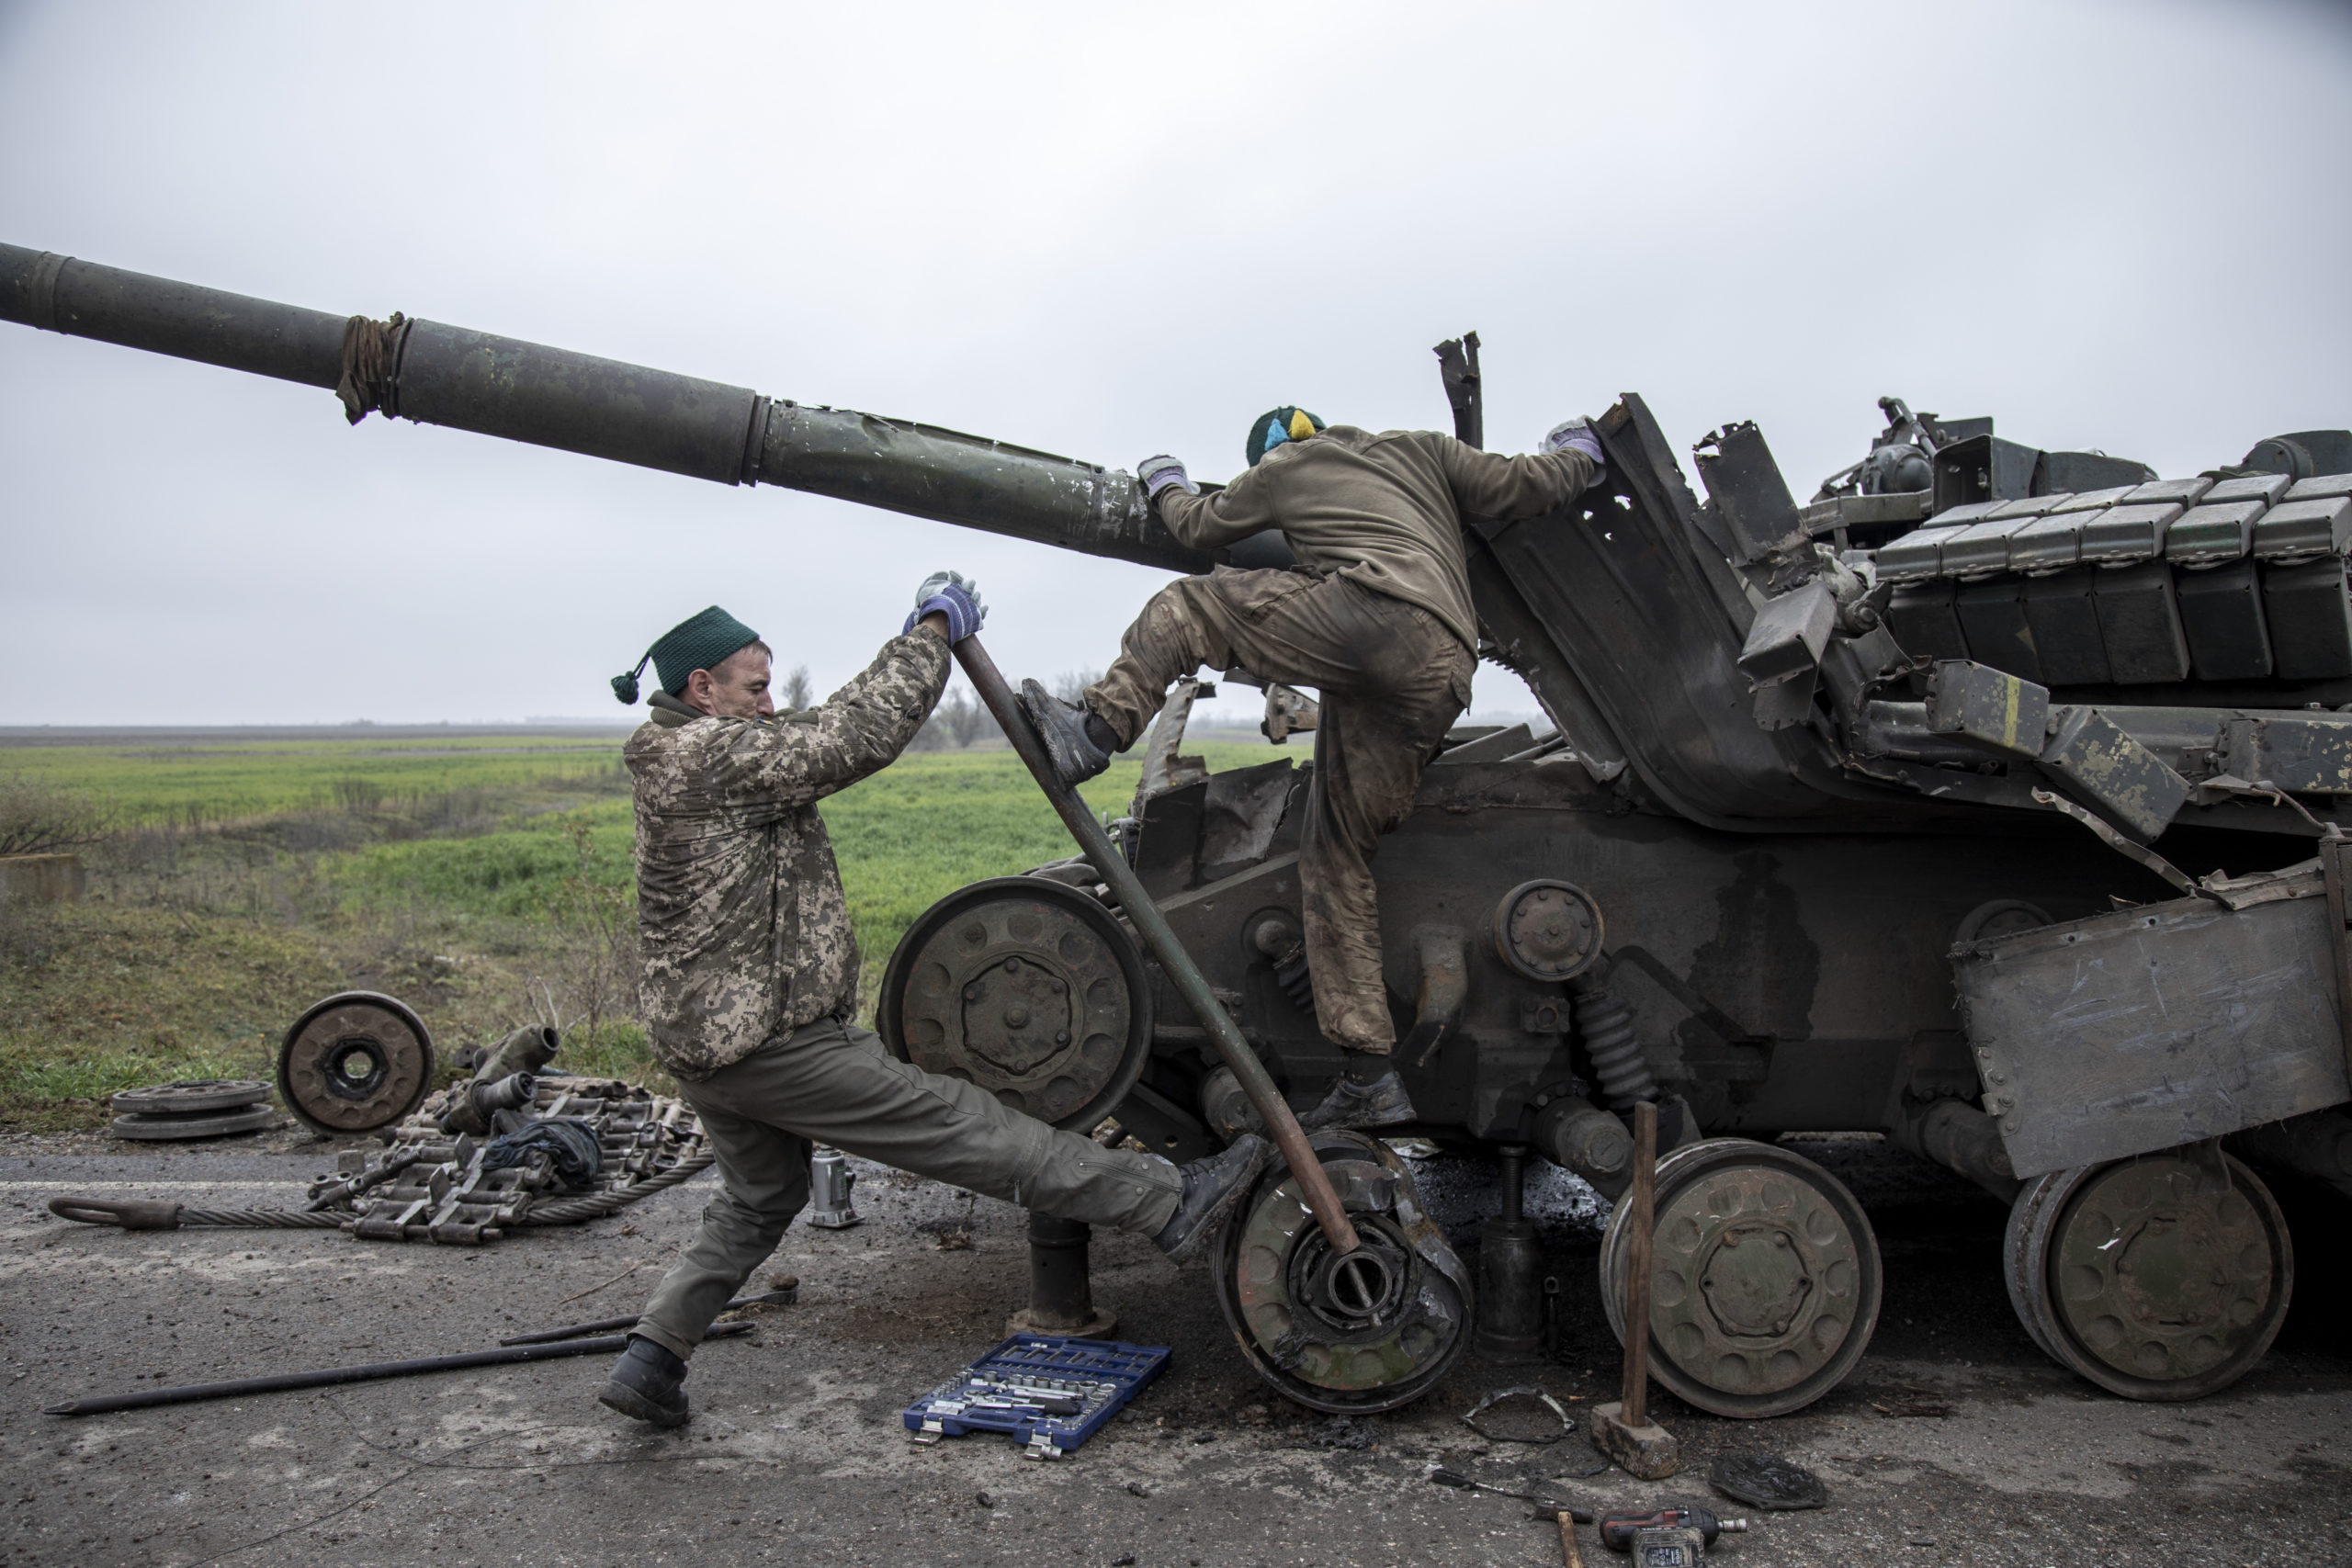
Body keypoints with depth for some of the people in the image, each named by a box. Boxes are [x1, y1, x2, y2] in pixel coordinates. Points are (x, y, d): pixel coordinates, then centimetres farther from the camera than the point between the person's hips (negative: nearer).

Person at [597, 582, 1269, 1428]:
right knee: (959, 1125, -8)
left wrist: (923, 637, 10)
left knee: (760, 1199, 26)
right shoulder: (706, 754, -18)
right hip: (770, 1037, -10)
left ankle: (650, 1358, 26)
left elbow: (825, 730, 16)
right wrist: (933, 631, -10)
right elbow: (855, 736, -22)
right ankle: (1170, 1205, -3)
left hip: (701, 1041, 10)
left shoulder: (684, 762, 14)